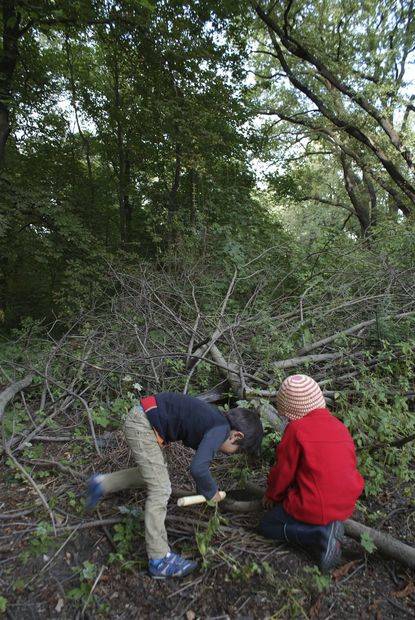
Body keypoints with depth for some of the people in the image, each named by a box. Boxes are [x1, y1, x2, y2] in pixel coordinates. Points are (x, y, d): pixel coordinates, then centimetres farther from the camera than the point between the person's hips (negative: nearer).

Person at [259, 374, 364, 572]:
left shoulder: (296, 429, -18)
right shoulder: (340, 426, 2)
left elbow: (283, 471, -9)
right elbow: (349, 464, 14)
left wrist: (271, 495, 12)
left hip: (315, 508, -8)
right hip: (346, 505, 8)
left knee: (267, 525, 14)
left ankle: (321, 533, -6)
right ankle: (327, 528, 6)